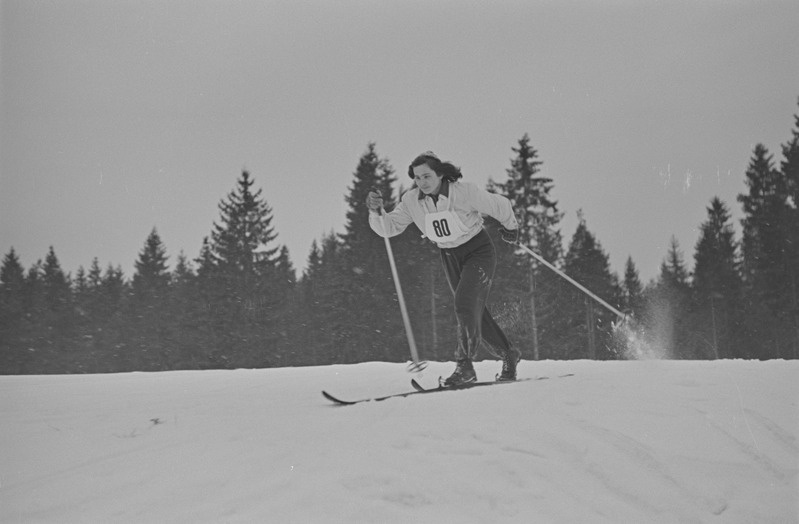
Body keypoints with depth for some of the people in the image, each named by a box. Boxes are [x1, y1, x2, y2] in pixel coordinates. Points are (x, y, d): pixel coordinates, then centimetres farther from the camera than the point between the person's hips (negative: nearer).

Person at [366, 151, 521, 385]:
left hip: (479, 250, -5)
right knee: (474, 312, 9)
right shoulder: (411, 201, -12)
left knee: (465, 302, -23)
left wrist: (511, 227, 9)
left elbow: (500, 205, -9)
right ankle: (508, 355, 28)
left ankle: (465, 365, -16)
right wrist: (376, 212, -32)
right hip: (450, 257, 6)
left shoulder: (465, 192, -23)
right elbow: (389, 227, -11)